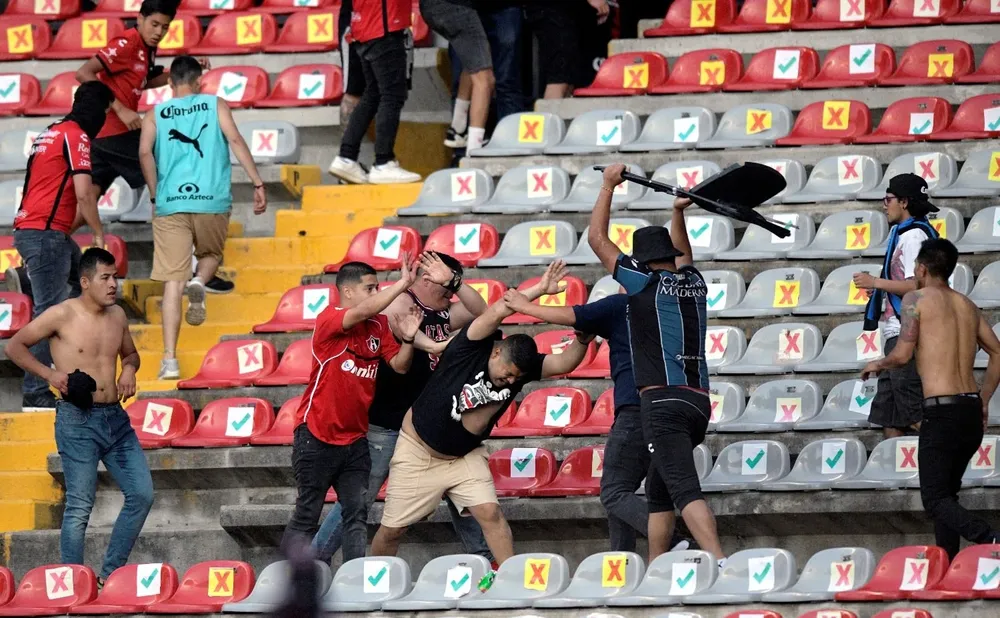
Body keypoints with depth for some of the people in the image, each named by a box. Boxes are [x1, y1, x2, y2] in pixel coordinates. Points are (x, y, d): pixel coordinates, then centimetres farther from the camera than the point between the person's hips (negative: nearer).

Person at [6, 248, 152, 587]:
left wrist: (129, 368, 5)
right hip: (78, 421, -7)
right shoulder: (63, 315, -8)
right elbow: (15, 346, -2)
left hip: (116, 419, 7)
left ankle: (110, 574, 16)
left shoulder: (117, 315, 9)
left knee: (142, 494, 4)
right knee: (80, 507, -5)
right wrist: (49, 374, -12)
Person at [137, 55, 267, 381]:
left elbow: (145, 152, -3)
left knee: (173, 281, 1)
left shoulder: (156, 114, 12)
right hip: (212, 201, 0)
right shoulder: (216, 105, 11)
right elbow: (235, 140, -3)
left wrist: (155, 195, 7)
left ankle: (169, 361, -8)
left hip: (170, 204, 0)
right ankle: (199, 282, -8)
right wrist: (257, 183, -4)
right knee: (210, 254, 28)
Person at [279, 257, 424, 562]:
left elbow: (399, 365, 2)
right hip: (317, 438, -6)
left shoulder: (379, 327, 7)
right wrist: (403, 283, -28)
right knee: (306, 516, 0)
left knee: (357, 515, 0)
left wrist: (408, 339, -17)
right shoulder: (329, 320, -13)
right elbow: (364, 311, -30)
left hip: (354, 440, 6)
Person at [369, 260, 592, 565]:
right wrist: (540, 289, -43)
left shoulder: (522, 367, -10)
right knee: (392, 529, 4)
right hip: (418, 452, -4)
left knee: (490, 512, -16)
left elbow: (564, 362, -20)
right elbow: (498, 311, -38)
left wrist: (582, 339, -39)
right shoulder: (473, 348, -23)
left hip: (465, 457, 4)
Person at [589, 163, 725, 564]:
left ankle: (720, 564, -36)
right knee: (658, 489, 20)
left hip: (663, 400, -7)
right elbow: (682, 255, 42)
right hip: (700, 401, 7)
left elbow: (597, 239, 8)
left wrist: (608, 186, 17)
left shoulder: (645, 283, 0)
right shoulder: (694, 284, 15)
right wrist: (679, 213, 43)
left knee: (684, 489, -19)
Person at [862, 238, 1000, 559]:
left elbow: (903, 355, -9)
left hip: (941, 413, -7)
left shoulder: (917, 298, -3)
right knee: (947, 493, 20)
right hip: (972, 412, 7)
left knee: (936, 500, -7)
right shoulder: (968, 306, 16)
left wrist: (878, 364, 12)